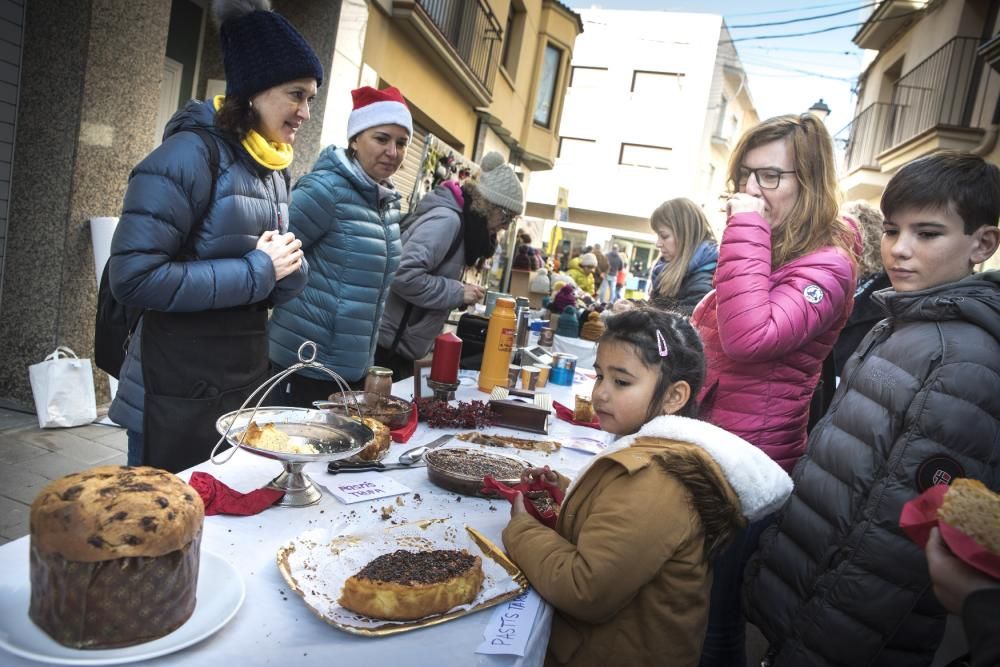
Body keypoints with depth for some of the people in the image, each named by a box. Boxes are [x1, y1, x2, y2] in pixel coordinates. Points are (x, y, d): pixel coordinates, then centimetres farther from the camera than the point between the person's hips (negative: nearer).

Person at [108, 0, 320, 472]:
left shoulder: (274, 168, 8)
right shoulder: (191, 154, -16)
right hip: (179, 393, -7)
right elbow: (133, 277, -22)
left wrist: (289, 265, -9)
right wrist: (257, 270, -19)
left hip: (249, 378, 7)